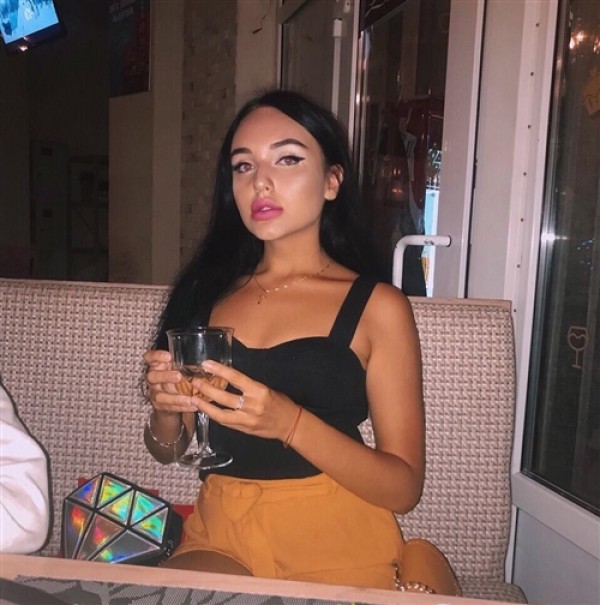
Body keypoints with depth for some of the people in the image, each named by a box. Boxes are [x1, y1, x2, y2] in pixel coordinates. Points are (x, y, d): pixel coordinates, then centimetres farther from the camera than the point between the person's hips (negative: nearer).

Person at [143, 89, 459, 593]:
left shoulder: (377, 306, -6)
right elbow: (170, 453, 10)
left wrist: (289, 423, -24)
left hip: (335, 543, -1)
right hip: (220, 533, 2)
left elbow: (404, 487, -9)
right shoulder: (207, 292, 3)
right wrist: (166, 411, -12)